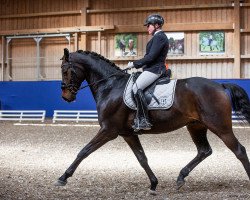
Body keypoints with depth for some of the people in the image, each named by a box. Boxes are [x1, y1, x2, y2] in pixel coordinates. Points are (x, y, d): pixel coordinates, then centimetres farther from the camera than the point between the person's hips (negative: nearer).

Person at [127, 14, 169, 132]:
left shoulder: (159, 37, -12)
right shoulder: (158, 37, 21)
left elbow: (151, 57, -19)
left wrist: (134, 64, -13)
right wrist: (136, 64, 15)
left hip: (154, 69, -12)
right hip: (152, 68, 12)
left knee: (136, 88, -24)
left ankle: (144, 121, -27)